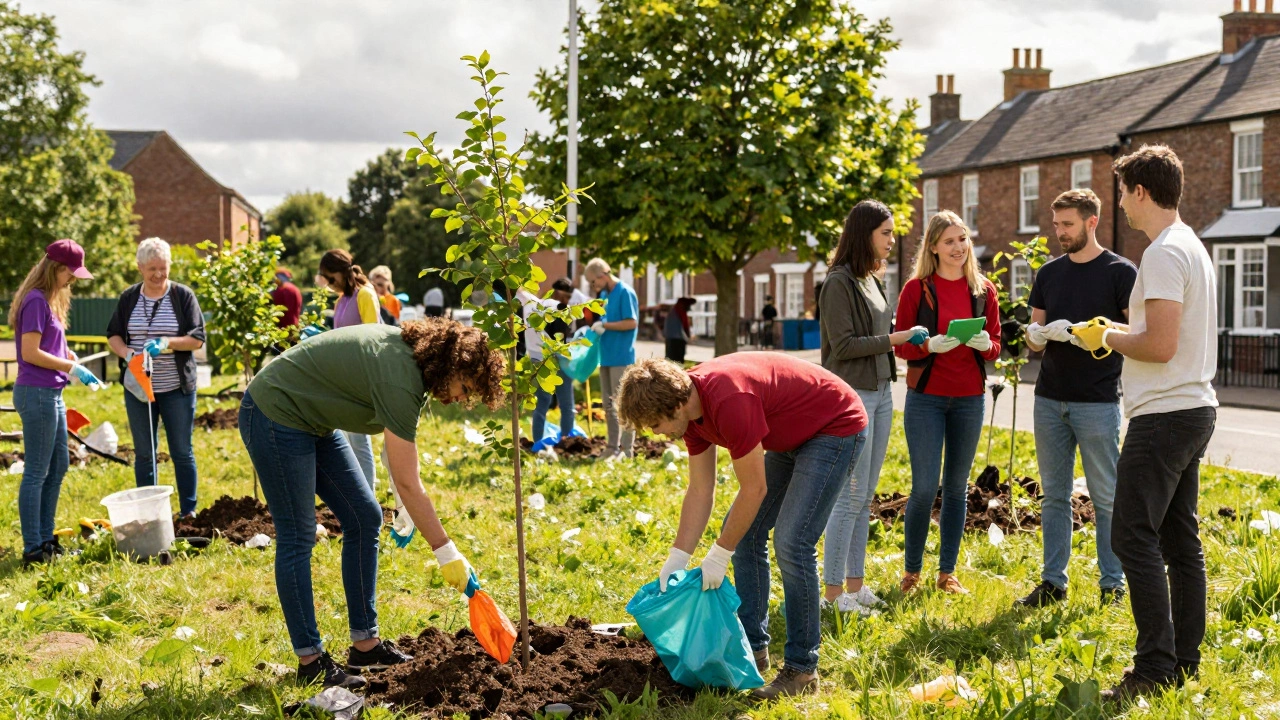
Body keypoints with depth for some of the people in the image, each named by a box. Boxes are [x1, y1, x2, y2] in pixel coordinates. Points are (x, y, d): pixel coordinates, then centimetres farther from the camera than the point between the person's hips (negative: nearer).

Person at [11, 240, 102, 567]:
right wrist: (72, 368, -15)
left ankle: (46, 538, 25)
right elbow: (30, 353, -20)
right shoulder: (36, 300, -15)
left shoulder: (49, 300, 15)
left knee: (58, 466, 16)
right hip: (36, 393, -10)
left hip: (51, 394, 10)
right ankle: (32, 549, 2)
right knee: (36, 472, -4)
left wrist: (70, 358, -1)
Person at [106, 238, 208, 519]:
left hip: (177, 388, -2)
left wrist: (167, 343, -22)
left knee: (182, 452, 3)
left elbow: (198, 338, -6)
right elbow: (113, 335, 8)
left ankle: (188, 512, 12)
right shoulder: (129, 298, 5)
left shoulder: (183, 296, -3)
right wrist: (127, 353, -14)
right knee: (144, 453, 9)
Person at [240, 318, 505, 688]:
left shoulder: (410, 351, -2)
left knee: (364, 518, 7)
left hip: (312, 419, 11)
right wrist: (447, 553, -21)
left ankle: (365, 644, 12)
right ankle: (310, 662, 2)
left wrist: (407, 510, 8)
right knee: (297, 538, -6)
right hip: (275, 417, -10)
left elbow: (396, 437, 11)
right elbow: (407, 484, -26)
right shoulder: (400, 380, -29)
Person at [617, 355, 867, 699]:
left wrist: (719, 555, -17)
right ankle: (753, 647, 18)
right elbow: (700, 491, 2)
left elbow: (754, 489, -26)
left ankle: (802, 669, -7)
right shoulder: (691, 408, -5)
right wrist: (677, 559, -2)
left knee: (791, 542, -16)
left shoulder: (728, 401, -34)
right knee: (745, 532, 8)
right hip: (791, 436, 10)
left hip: (836, 426, -10)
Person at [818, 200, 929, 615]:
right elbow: (844, 344, -16)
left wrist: (910, 340, 3)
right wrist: (894, 339, -14)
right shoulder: (840, 282, -11)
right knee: (850, 497, -8)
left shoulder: (872, 282, 15)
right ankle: (833, 592, -3)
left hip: (880, 393, 9)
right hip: (852, 394, -9)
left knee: (865, 498, 11)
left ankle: (855, 585, 17)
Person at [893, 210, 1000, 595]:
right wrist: (930, 345, -21)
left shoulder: (984, 289, 7)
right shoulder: (917, 288, -2)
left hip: (969, 398, 3)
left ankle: (948, 572, 17)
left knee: (957, 486, 8)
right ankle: (911, 571, 10)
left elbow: (996, 345, 9)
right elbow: (900, 346, -3)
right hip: (926, 397, -3)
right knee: (924, 487, -6)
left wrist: (985, 344, -14)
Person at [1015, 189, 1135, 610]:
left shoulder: (1120, 272, -3)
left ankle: (1112, 586, 8)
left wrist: (1083, 332, -18)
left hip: (1098, 401, -5)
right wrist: (1035, 335, -8)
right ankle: (1053, 582, 15)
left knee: (1106, 497, 1)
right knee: (1054, 495, 9)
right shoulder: (1049, 273, 12)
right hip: (1050, 399, 5)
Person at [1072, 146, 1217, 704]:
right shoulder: (1193, 247, 16)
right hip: (1194, 408, 10)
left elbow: (1161, 345, -24)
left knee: (1135, 538, -8)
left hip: (1163, 416, -10)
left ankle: (1155, 668, -8)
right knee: (1180, 540, 13)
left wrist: (1108, 338, -8)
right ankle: (1185, 663, 18)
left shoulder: (1164, 254, -17)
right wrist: (1117, 333, 14)